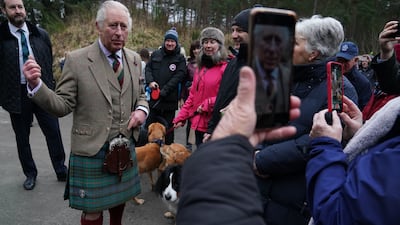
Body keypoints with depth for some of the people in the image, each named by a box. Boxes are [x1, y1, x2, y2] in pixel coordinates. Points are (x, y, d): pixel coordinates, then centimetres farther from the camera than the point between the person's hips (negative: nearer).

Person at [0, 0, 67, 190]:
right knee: (22, 138, 12)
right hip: (17, 94, -1)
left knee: (53, 132, 4)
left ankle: (61, 171, 21)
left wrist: (51, 86, 7)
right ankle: (30, 174, 30)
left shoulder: (41, 34, 3)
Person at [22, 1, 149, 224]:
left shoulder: (134, 59, 3)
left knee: (119, 199, 22)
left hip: (125, 147, 5)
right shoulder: (77, 60, -10)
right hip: (92, 150, -4)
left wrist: (142, 110, -7)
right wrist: (36, 85, -26)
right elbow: (63, 106, -10)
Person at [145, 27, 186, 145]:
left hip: (170, 99, -3)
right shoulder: (155, 54, 8)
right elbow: (148, 68, 11)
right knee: (149, 124, 11)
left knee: (168, 127, 9)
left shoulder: (180, 59, -2)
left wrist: (164, 91, -17)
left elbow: (178, 76, -10)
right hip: (153, 96, 3)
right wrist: (150, 81, -10)